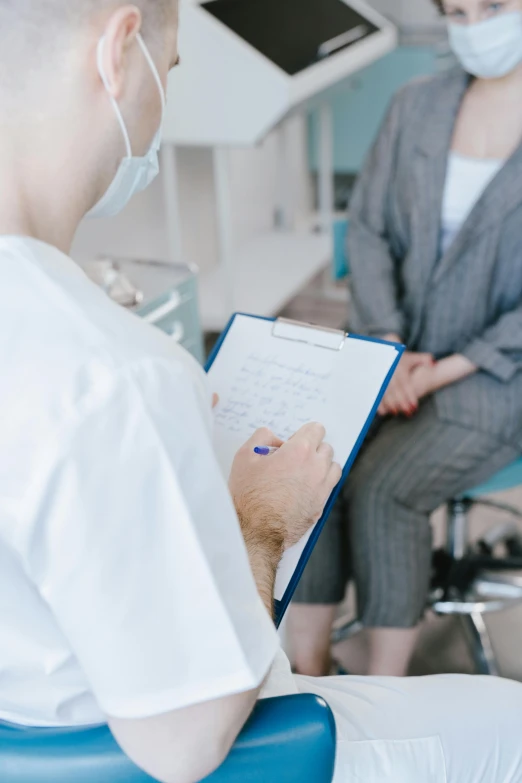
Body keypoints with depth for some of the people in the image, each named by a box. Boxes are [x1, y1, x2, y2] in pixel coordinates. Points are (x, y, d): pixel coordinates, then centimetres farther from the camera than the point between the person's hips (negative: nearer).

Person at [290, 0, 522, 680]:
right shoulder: (417, 105, 5)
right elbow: (367, 229, 6)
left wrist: (444, 371, -16)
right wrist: (389, 346, -7)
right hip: (399, 351, 5)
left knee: (380, 490, -26)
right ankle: (308, 676, -8)